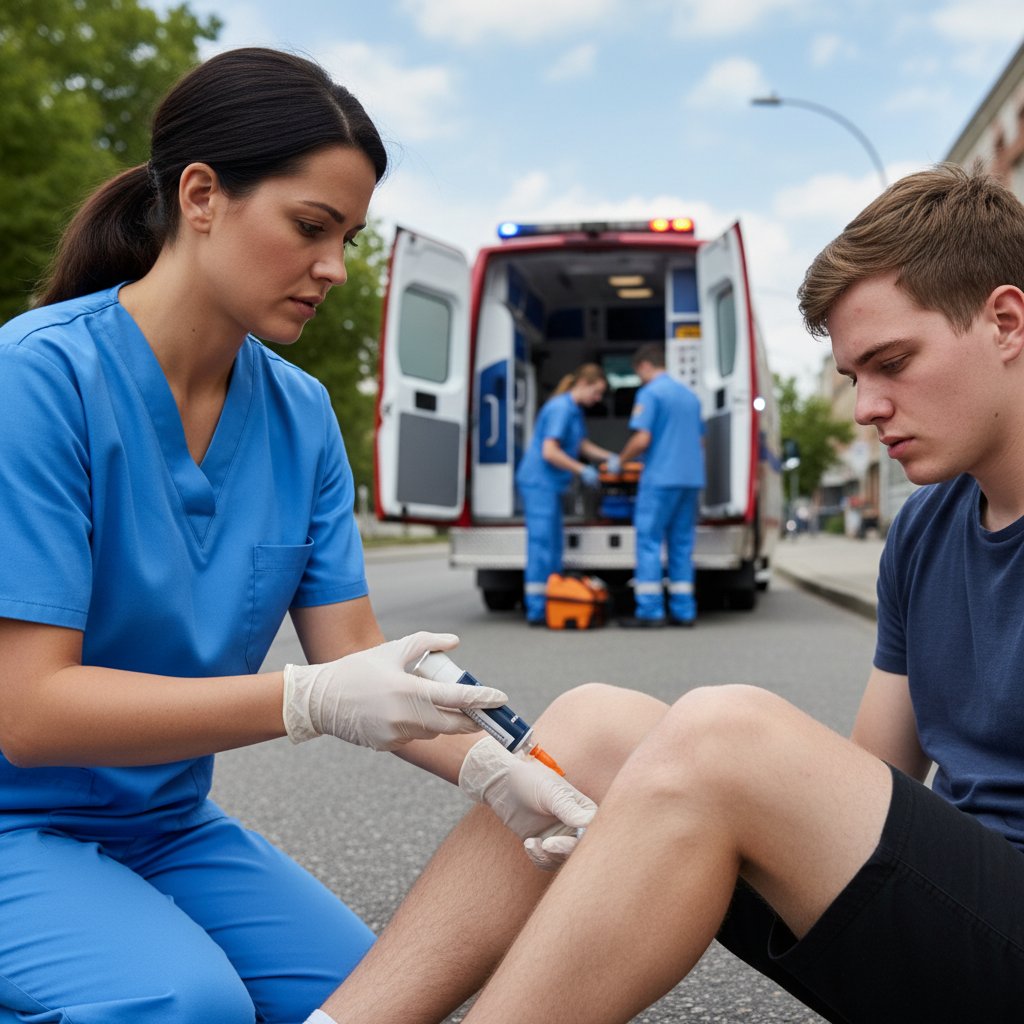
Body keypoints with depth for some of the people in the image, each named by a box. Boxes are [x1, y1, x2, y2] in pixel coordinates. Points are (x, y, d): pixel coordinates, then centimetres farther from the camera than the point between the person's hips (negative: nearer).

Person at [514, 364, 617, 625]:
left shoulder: (575, 410, 14)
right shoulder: (560, 409, -17)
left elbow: (582, 444, 26)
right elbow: (549, 452, -22)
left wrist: (609, 457, 13)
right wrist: (583, 471, -16)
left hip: (550, 485, 10)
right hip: (539, 483, -10)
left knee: (552, 546, 12)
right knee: (541, 543, -8)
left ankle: (548, 605, 18)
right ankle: (536, 609, -5)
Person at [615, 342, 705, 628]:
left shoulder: (649, 393, -7)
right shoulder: (689, 395, 18)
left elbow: (642, 439, -15)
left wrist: (621, 460, 0)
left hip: (660, 479, -7)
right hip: (691, 478, 7)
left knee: (649, 542, -2)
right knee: (681, 545, 10)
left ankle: (650, 611, -4)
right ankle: (683, 611, 10)